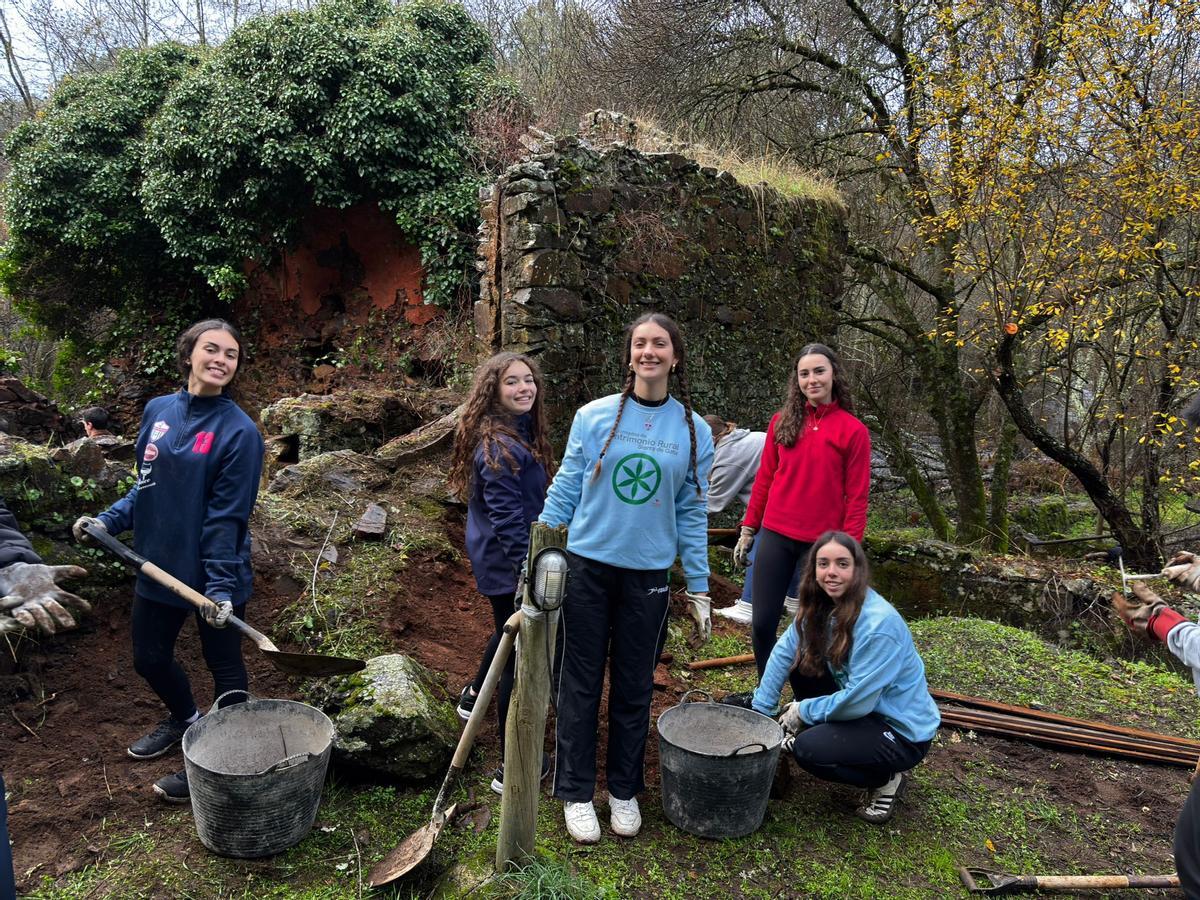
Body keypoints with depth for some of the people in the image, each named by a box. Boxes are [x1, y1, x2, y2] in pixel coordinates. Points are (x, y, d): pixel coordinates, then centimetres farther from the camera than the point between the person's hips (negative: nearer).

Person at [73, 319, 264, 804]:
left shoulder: (239, 430, -17)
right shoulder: (157, 411, 1)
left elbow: (227, 517, -19)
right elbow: (146, 485, 13)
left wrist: (220, 585, -23)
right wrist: (108, 521, 0)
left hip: (215, 574, -6)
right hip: (157, 566, 6)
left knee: (223, 667, 11)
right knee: (149, 658, 22)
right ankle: (184, 718, 51)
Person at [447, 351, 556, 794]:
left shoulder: (522, 433, 7)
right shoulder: (499, 446, -24)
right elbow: (506, 517, -27)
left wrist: (532, 561, 21)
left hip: (497, 559, 10)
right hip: (507, 563, -10)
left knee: (509, 632, 31)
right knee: (520, 656, 0)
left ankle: (474, 696, 56)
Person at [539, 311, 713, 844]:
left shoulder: (694, 431, 1)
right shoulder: (594, 416, -4)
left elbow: (691, 512, 5)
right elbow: (565, 488, 2)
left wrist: (699, 587, 5)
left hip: (649, 575, 1)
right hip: (588, 566, -1)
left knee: (634, 686, 13)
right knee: (581, 683, 8)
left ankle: (625, 790, 31)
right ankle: (576, 792, 24)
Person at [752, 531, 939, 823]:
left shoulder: (880, 623, -30)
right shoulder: (820, 607, -7)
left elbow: (857, 701, -28)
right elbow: (783, 651, 0)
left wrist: (804, 711, -14)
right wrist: (760, 712, -2)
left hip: (904, 732, -7)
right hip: (859, 709, 7)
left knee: (808, 750, -24)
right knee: (802, 664, -4)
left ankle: (888, 779, 0)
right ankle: (811, 732, 13)